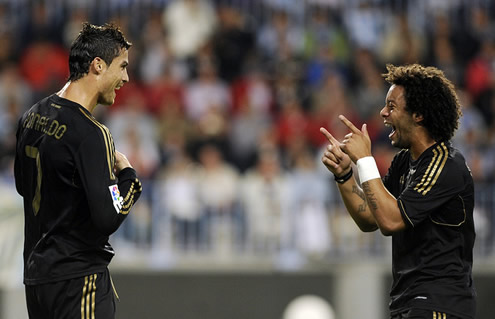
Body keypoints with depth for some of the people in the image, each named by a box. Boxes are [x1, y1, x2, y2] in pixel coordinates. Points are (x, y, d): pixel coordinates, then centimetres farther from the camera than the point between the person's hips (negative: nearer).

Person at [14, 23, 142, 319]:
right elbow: (108, 217, -23)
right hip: (78, 279, -9)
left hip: (37, 273, 9)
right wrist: (127, 174, -5)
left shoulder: (31, 118, 8)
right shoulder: (91, 134, -18)